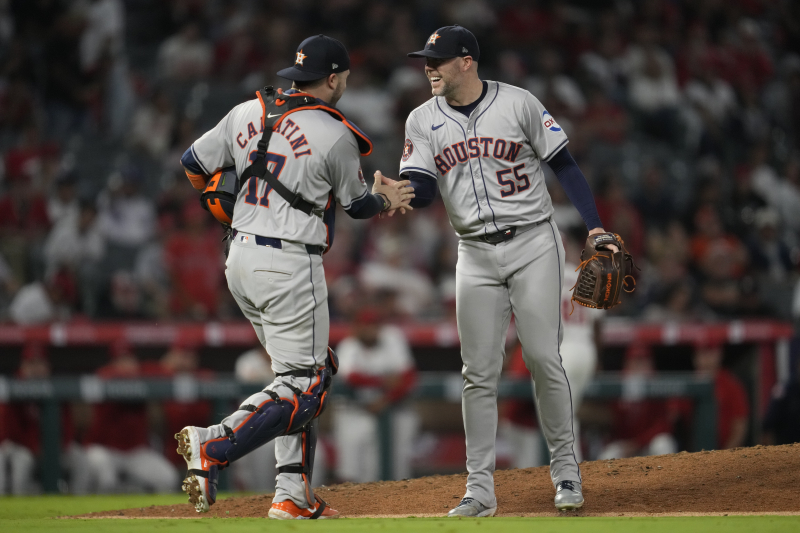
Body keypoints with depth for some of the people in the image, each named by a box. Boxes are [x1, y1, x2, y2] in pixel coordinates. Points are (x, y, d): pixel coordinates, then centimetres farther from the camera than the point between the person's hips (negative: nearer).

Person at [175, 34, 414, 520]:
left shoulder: (247, 114, 5)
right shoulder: (335, 136, -11)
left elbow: (194, 163, 11)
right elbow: (357, 205, 4)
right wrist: (386, 201, 26)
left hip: (241, 260, 8)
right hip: (291, 267, -8)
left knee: (305, 370, 18)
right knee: (302, 386, -4)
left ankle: (293, 494, 13)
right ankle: (213, 446, -23)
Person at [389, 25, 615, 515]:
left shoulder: (519, 104, -5)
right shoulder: (423, 121, 4)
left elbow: (564, 165, -1)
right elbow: (421, 190, -5)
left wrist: (595, 226, -9)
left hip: (533, 244, -3)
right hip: (476, 255, 3)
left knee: (543, 358, -8)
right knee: (479, 373, 0)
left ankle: (565, 468, 7)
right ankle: (480, 489, 3)